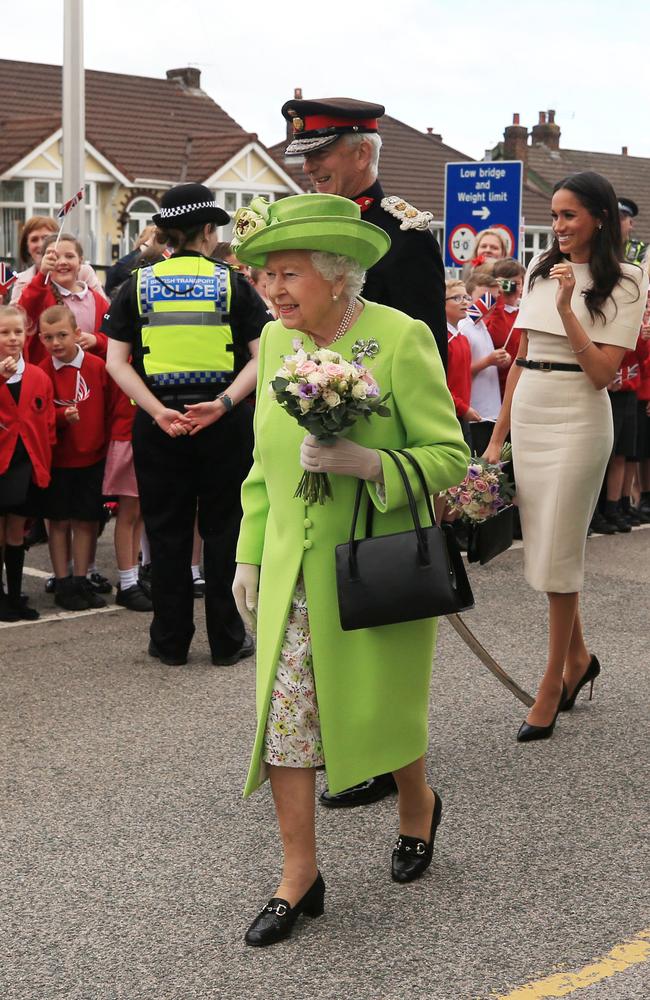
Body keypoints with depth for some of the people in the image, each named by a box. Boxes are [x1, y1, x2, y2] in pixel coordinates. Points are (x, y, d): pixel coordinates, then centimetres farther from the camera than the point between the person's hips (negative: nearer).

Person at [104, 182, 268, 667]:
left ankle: (171, 641, 16)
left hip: (159, 423, 1)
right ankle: (227, 640, 14)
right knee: (222, 528, 9)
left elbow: (117, 362, -4)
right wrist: (223, 403, -17)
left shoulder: (138, 286, 4)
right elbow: (261, 357, -10)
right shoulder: (233, 283, 0)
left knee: (167, 531, 10)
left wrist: (158, 411, -12)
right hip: (225, 424, -1)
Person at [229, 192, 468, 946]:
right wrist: (250, 553, 11)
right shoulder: (275, 342, 4)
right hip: (292, 573, 5)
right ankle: (299, 872, 15)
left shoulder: (402, 339, -13)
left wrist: (365, 463, -27)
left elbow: (449, 456, -11)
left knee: (380, 712, 8)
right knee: (281, 715, 2)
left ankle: (418, 805, 40)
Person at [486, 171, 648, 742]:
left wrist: (566, 307, -20)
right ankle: (578, 657, 30)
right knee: (542, 546, 11)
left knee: (559, 551, -2)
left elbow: (602, 373, -14)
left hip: (578, 421, -6)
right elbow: (521, 358, 13)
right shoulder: (540, 271, 9)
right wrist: (499, 435, 12)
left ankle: (553, 681, 11)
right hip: (527, 417, 6)